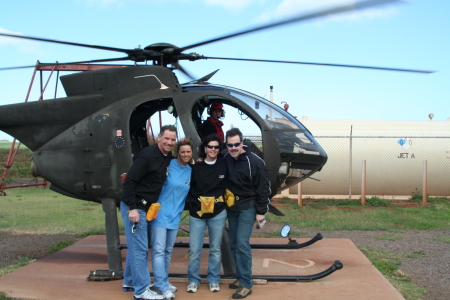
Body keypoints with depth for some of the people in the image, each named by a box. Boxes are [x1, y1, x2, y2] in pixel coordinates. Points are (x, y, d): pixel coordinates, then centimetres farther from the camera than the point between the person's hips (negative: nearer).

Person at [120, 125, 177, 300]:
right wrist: (133, 208, -24)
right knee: (140, 248, -5)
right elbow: (129, 181, -21)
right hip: (134, 207, -9)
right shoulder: (147, 155, -19)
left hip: (144, 207, 9)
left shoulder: (168, 157, 7)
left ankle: (129, 282, 30)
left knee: (136, 246, 17)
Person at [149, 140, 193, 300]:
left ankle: (163, 281, 25)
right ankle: (163, 286, -2)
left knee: (168, 250, 14)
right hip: (160, 213, -6)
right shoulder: (168, 165, -10)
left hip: (175, 216, 6)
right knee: (159, 250, -7)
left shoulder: (190, 171, 7)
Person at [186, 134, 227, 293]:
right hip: (197, 214, 0)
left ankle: (214, 280, 23)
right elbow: (188, 188, 1)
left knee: (215, 249, 9)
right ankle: (193, 280, 16)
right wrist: (195, 202, -9)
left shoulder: (224, 165, -1)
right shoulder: (196, 167, 0)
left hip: (218, 214, 0)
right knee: (194, 249, 1)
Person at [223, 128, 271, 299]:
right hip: (232, 207, 6)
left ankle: (246, 284, -4)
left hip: (248, 207, -5)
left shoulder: (254, 162, -16)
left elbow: (263, 188, -11)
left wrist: (261, 212, -11)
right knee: (233, 243, 9)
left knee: (242, 243, -12)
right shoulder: (225, 159, -3)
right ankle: (241, 277, 23)